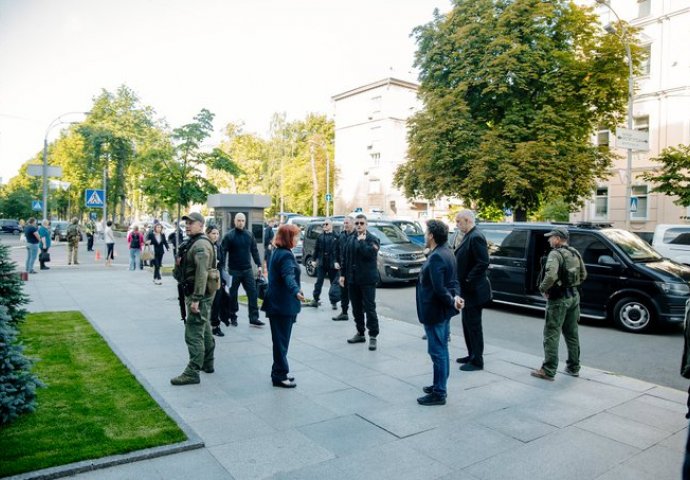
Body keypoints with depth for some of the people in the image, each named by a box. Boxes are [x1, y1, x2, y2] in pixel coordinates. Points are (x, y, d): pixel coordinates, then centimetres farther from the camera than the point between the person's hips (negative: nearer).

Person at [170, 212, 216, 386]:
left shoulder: (201, 244, -18)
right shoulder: (194, 242, 16)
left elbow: (202, 273, -27)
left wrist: (196, 299, -29)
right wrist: (179, 262, 4)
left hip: (199, 294, -11)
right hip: (197, 293, 11)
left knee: (194, 333, -10)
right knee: (204, 329, 19)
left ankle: (192, 372, -6)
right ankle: (207, 364, 31)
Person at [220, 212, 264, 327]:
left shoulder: (249, 235, 6)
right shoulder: (229, 236, -5)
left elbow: (254, 251, 10)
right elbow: (223, 252, -8)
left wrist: (259, 265, 5)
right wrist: (222, 267, -15)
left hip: (247, 270, 3)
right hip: (233, 270, -3)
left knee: (252, 293, -2)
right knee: (233, 295, 8)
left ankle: (254, 318, 2)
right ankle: (233, 317, 22)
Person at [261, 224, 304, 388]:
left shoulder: (277, 252, 13)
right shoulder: (286, 255, -19)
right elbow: (289, 276, -38)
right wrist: (296, 291, -55)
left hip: (277, 303, 10)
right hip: (284, 305, -10)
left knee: (280, 339, 17)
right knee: (282, 340, -2)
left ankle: (279, 372, 27)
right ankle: (280, 376, 5)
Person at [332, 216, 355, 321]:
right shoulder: (341, 236, 10)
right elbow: (337, 250, 18)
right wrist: (336, 261, 8)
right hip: (342, 267, 7)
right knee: (343, 291, 12)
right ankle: (344, 312, 22)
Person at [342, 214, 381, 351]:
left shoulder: (372, 239, -6)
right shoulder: (351, 239, 14)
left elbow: (368, 253, -24)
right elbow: (346, 258, 16)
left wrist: (362, 241, -15)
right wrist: (343, 274, 13)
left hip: (367, 279, -6)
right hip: (353, 279, 6)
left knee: (369, 308, -5)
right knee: (356, 308, 13)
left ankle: (373, 336, 2)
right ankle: (360, 333, 25)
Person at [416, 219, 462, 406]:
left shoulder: (436, 257, -22)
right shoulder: (446, 253, 9)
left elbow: (439, 288, -27)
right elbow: (453, 281, 9)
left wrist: (452, 301, -16)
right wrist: (455, 296, -7)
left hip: (434, 311, -10)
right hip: (442, 310, 10)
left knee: (437, 351, -1)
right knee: (441, 350, 18)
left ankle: (439, 393, 9)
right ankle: (439, 385, 30)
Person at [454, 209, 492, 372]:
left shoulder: (476, 237, -19)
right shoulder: (468, 236, 11)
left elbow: (483, 263, -25)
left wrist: (468, 281, -20)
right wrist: (463, 282, 9)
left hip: (474, 291, -10)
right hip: (467, 290, 10)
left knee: (474, 325, 1)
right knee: (467, 324, 18)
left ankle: (477, 361, 12)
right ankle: (472, 355, 31)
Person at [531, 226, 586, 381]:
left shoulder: (555, 254, -16)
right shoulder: (575, 253, 10)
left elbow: (551, 275, -29)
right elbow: (583, 275, 17)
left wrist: (543, 288, -14)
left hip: (559, 298, -8)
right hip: (574, 296, 8)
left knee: (552, 335, -3)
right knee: (572, 334, 17)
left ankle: (548, 371, -1)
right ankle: (573, 367, 27)